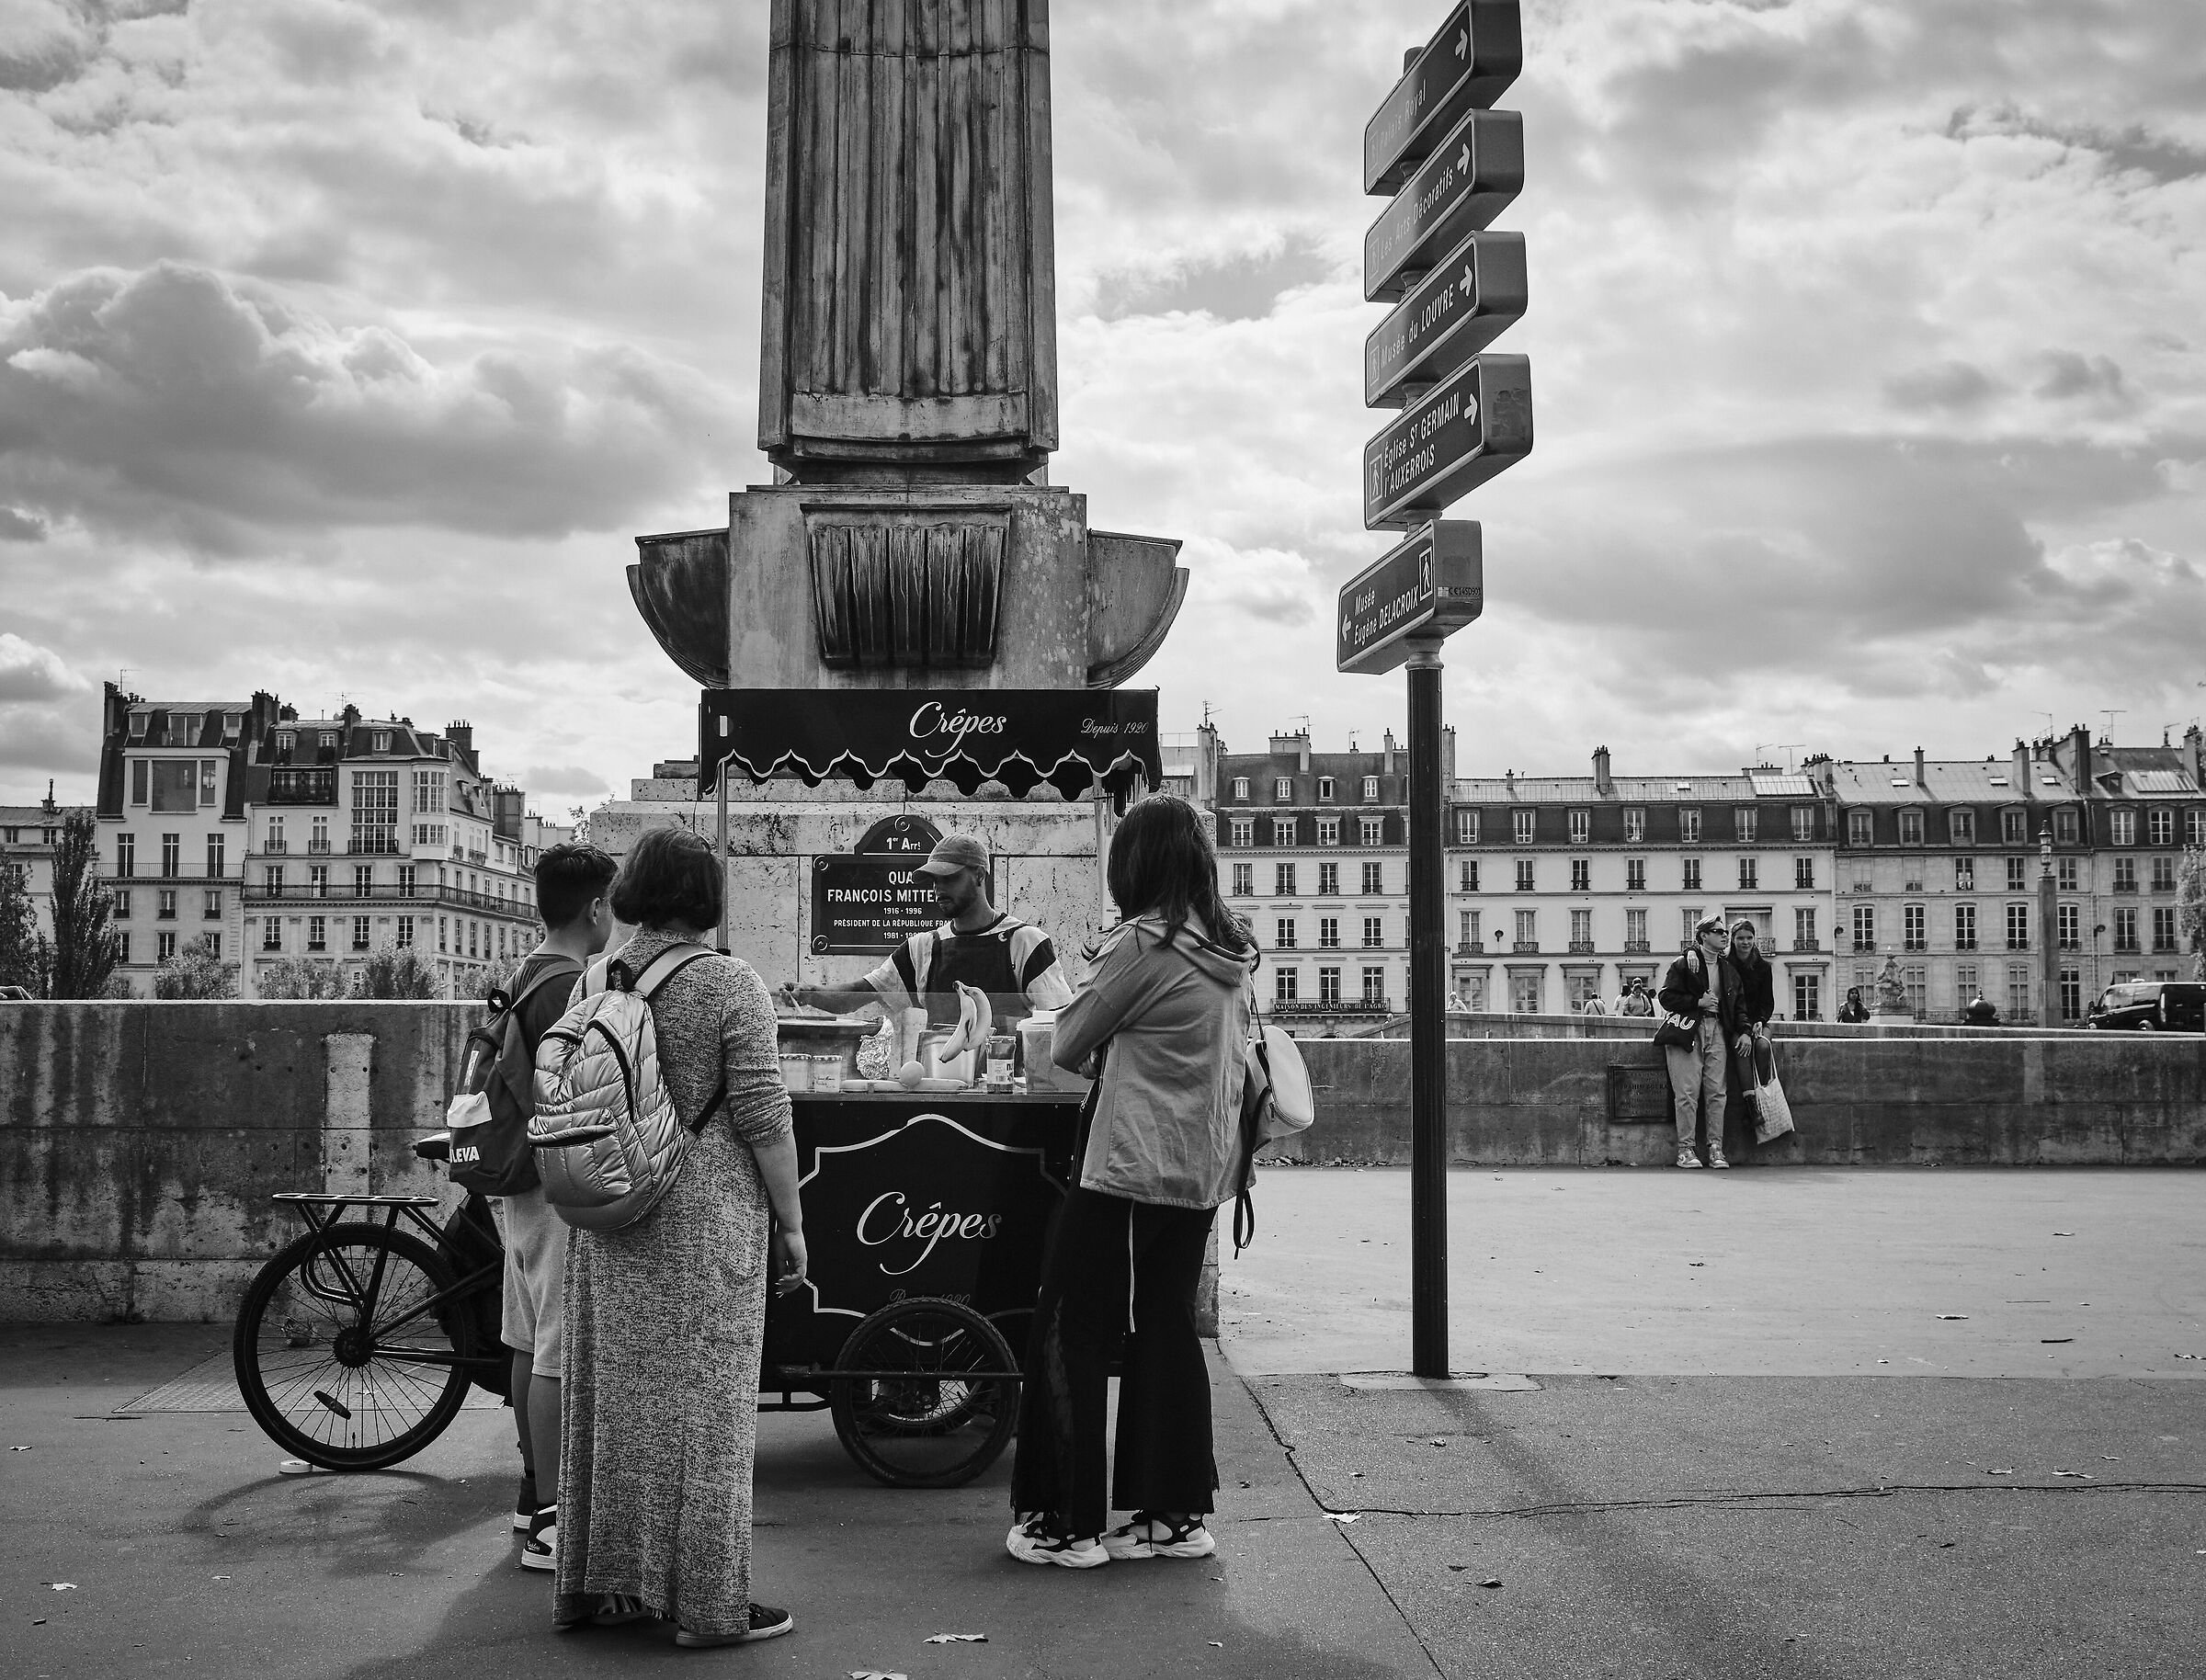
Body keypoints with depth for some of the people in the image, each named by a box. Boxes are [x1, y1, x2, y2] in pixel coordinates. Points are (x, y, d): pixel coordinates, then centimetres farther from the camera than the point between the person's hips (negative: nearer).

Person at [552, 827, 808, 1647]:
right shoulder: (729, 985, -12)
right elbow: (763, 1118, -13)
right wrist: (791, 1222, -4)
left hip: (606, 1226, 6)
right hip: (703, 1218, -6)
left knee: (612, 1392, 15)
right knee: (701, 1401, 2)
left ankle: (595, 1584, 25)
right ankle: (707, 1603, 10)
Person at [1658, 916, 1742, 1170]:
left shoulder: (1729, 971, 19)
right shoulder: (1683, 964, 2)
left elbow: (1738, 1005, 21)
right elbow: (1666, 997, -4)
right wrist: (1698, 1002, -10)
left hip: (1717, 1032, 5)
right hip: (1688, 1029, -5)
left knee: (1716, 1091, -3)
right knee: (1687, 1092, -9)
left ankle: (1716, 1148, 1)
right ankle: (1685, 1149, -5)